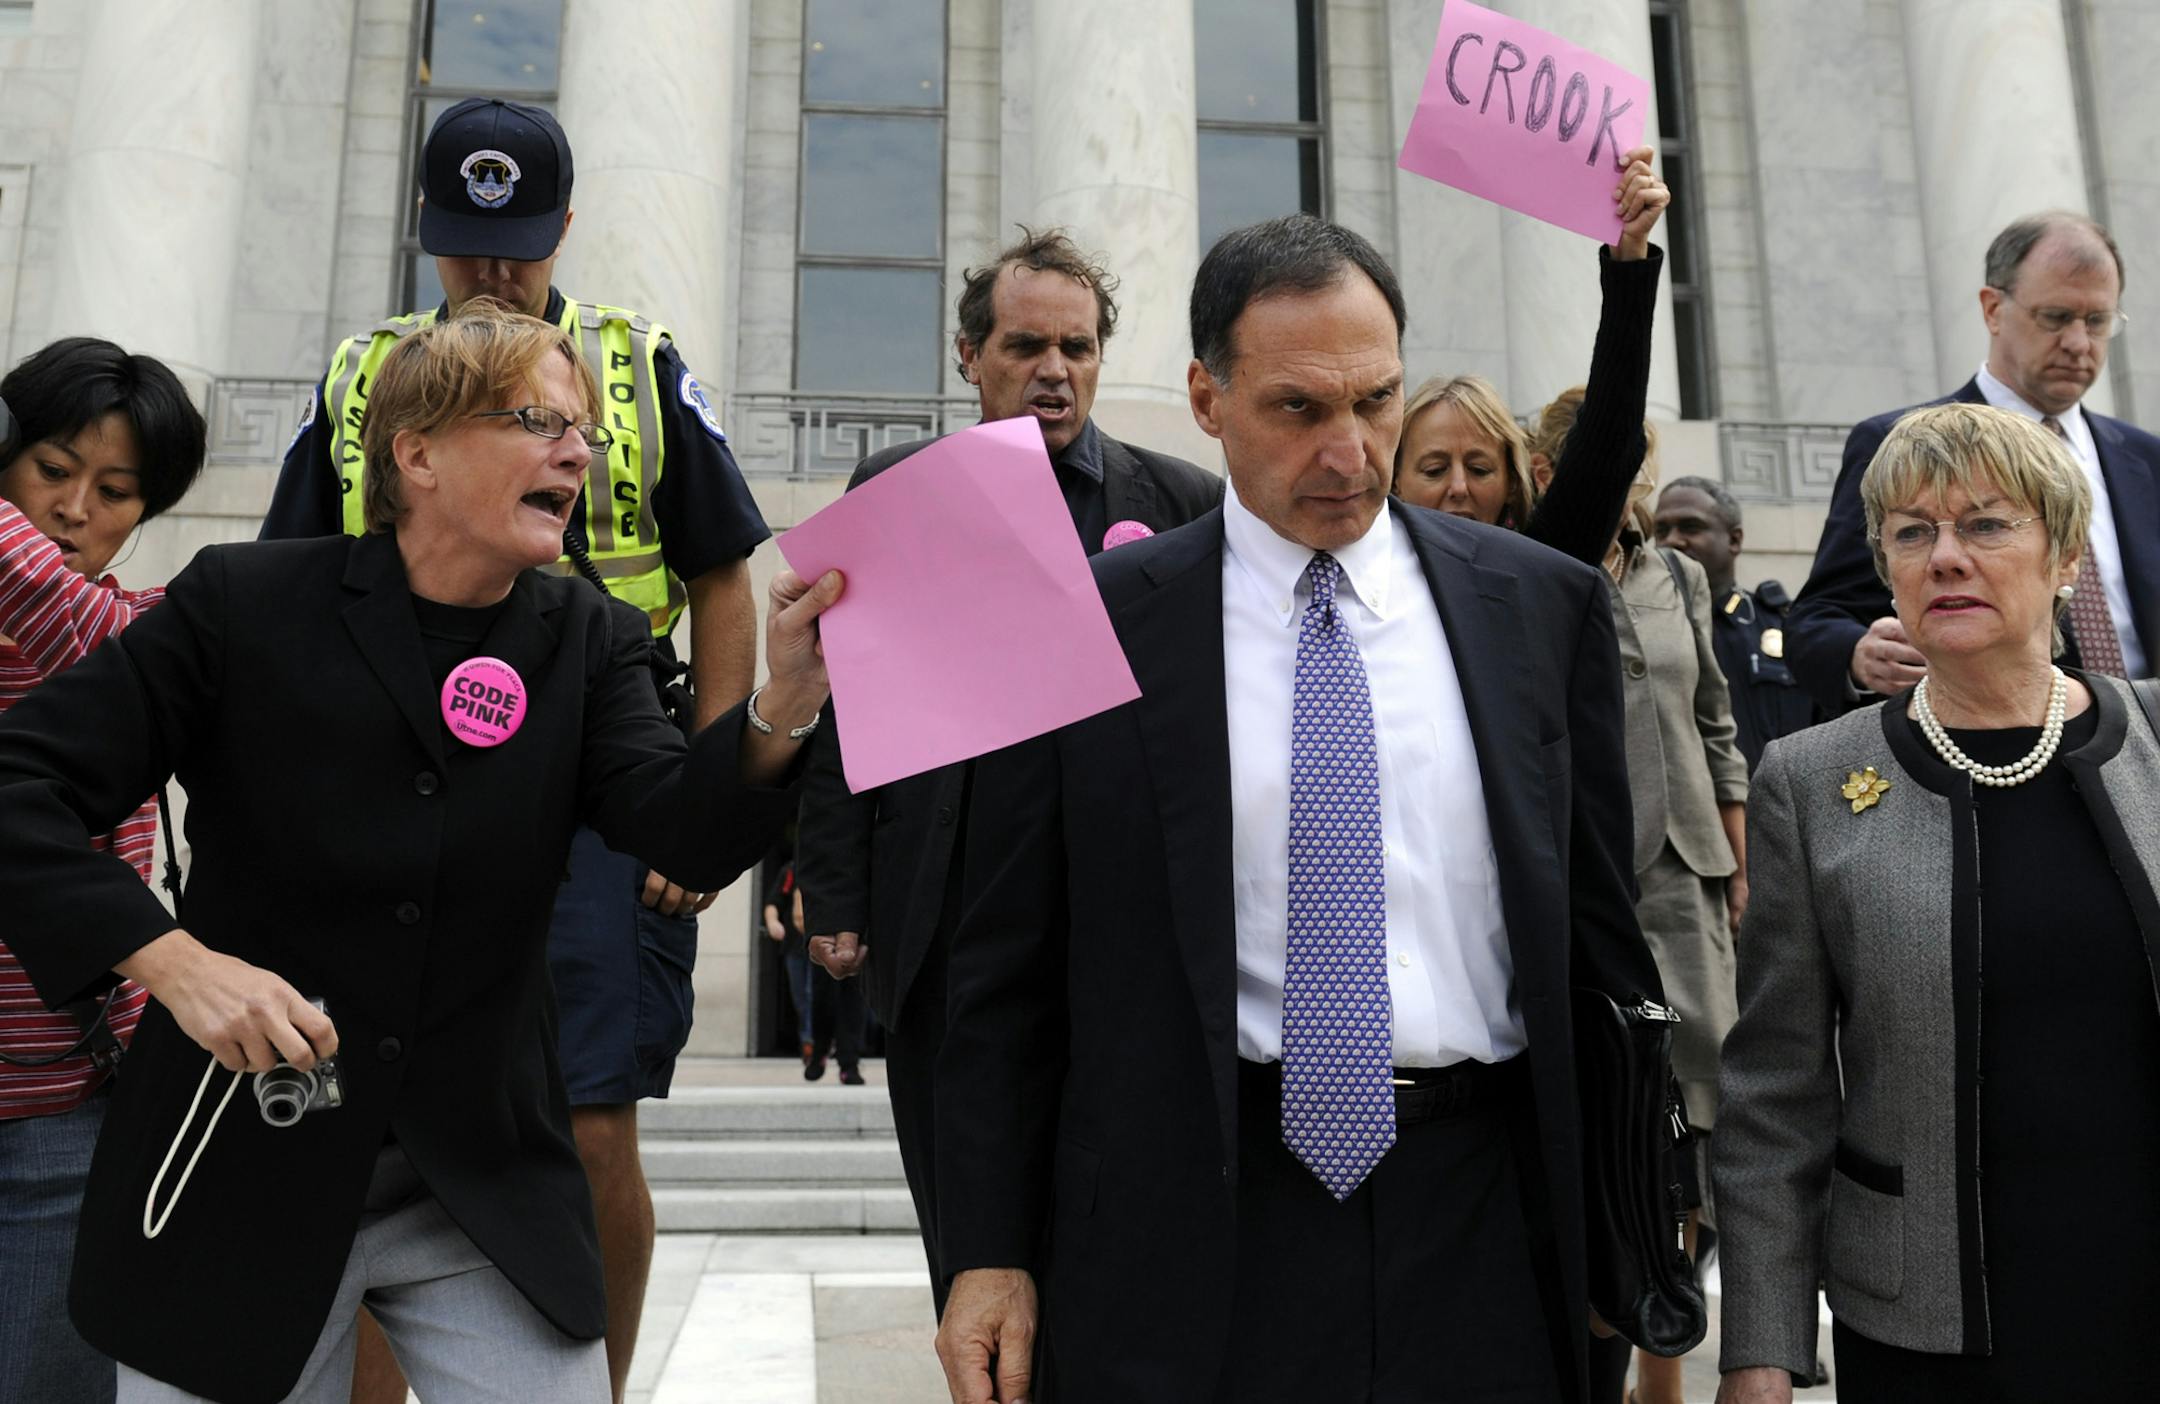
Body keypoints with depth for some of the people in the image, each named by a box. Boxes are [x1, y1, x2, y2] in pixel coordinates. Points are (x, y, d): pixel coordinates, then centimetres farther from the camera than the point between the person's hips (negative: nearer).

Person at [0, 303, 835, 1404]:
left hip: (488, 1182, 2)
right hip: (242, 1177, -2)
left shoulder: (590, 641, 1)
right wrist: (172, 962, -18)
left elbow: (687, 836, -14)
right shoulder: (245, 602, -7)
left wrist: (786, 702, -33)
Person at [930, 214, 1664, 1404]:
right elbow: (1010, 971, -1)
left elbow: (1606, 924, 7)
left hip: (1482, 1218, 3)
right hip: (1194, 1220, -2)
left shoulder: (1546, 604, 3)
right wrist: (989, 1252, -3)